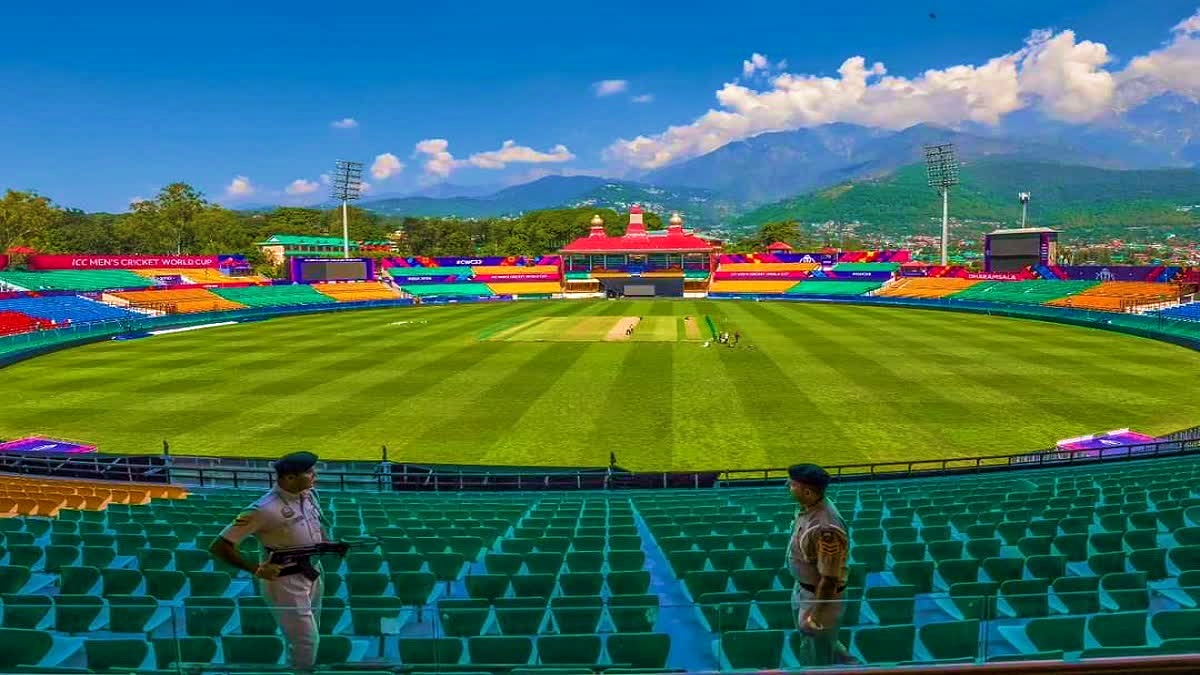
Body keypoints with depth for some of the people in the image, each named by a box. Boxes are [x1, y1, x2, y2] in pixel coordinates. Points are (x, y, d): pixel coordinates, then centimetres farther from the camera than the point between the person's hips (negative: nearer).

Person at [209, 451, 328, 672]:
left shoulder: (308, 495, -4)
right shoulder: (265, 510, -27)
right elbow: (219, 547, -23)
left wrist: (327, 544, -4)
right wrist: (256, 570, -26)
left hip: (313, 574, 7)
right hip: (286, 581, -7)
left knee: (311, 634, 23)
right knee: (306, 640, 0)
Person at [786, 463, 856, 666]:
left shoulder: (826, 529, -37)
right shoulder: (810, 507, -8)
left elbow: (829, 579, -28)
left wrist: (816, 615, -19)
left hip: (822, 595, -9)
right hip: (804, 587, 9)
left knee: (816, 656, 13)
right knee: (816, 640, 30)